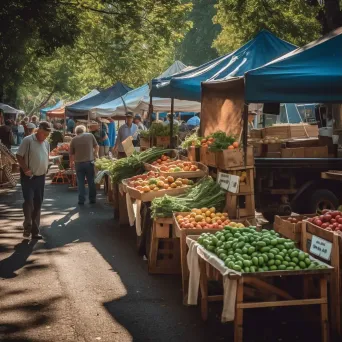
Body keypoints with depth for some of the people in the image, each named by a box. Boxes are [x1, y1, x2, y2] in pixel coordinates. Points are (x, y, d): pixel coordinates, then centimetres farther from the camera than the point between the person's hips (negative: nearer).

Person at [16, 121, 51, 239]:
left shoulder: (46, 143, 10)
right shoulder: (28, 140, -11)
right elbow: (19, 156, -11)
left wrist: (45, 170, 8)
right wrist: (25, 169, -18)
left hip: (40, 177, 6)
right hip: (28, 177, -6)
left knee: (38, 204, 8)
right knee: (28, 202, -11)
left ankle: (35, 230, 16)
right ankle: (27, 227, 4)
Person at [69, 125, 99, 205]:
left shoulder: (74, 139, 1)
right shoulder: (90, 135, 2)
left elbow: (71, 153, 6)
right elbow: (96, 146, 11)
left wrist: (71, 162, 23)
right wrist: (96, 153, 32)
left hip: (79, 163, 0)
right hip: (89, 162, 0)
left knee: (81, 182, 8)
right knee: (91, 181, 10)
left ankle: (81, 200, 8)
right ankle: (92, 199, 16)